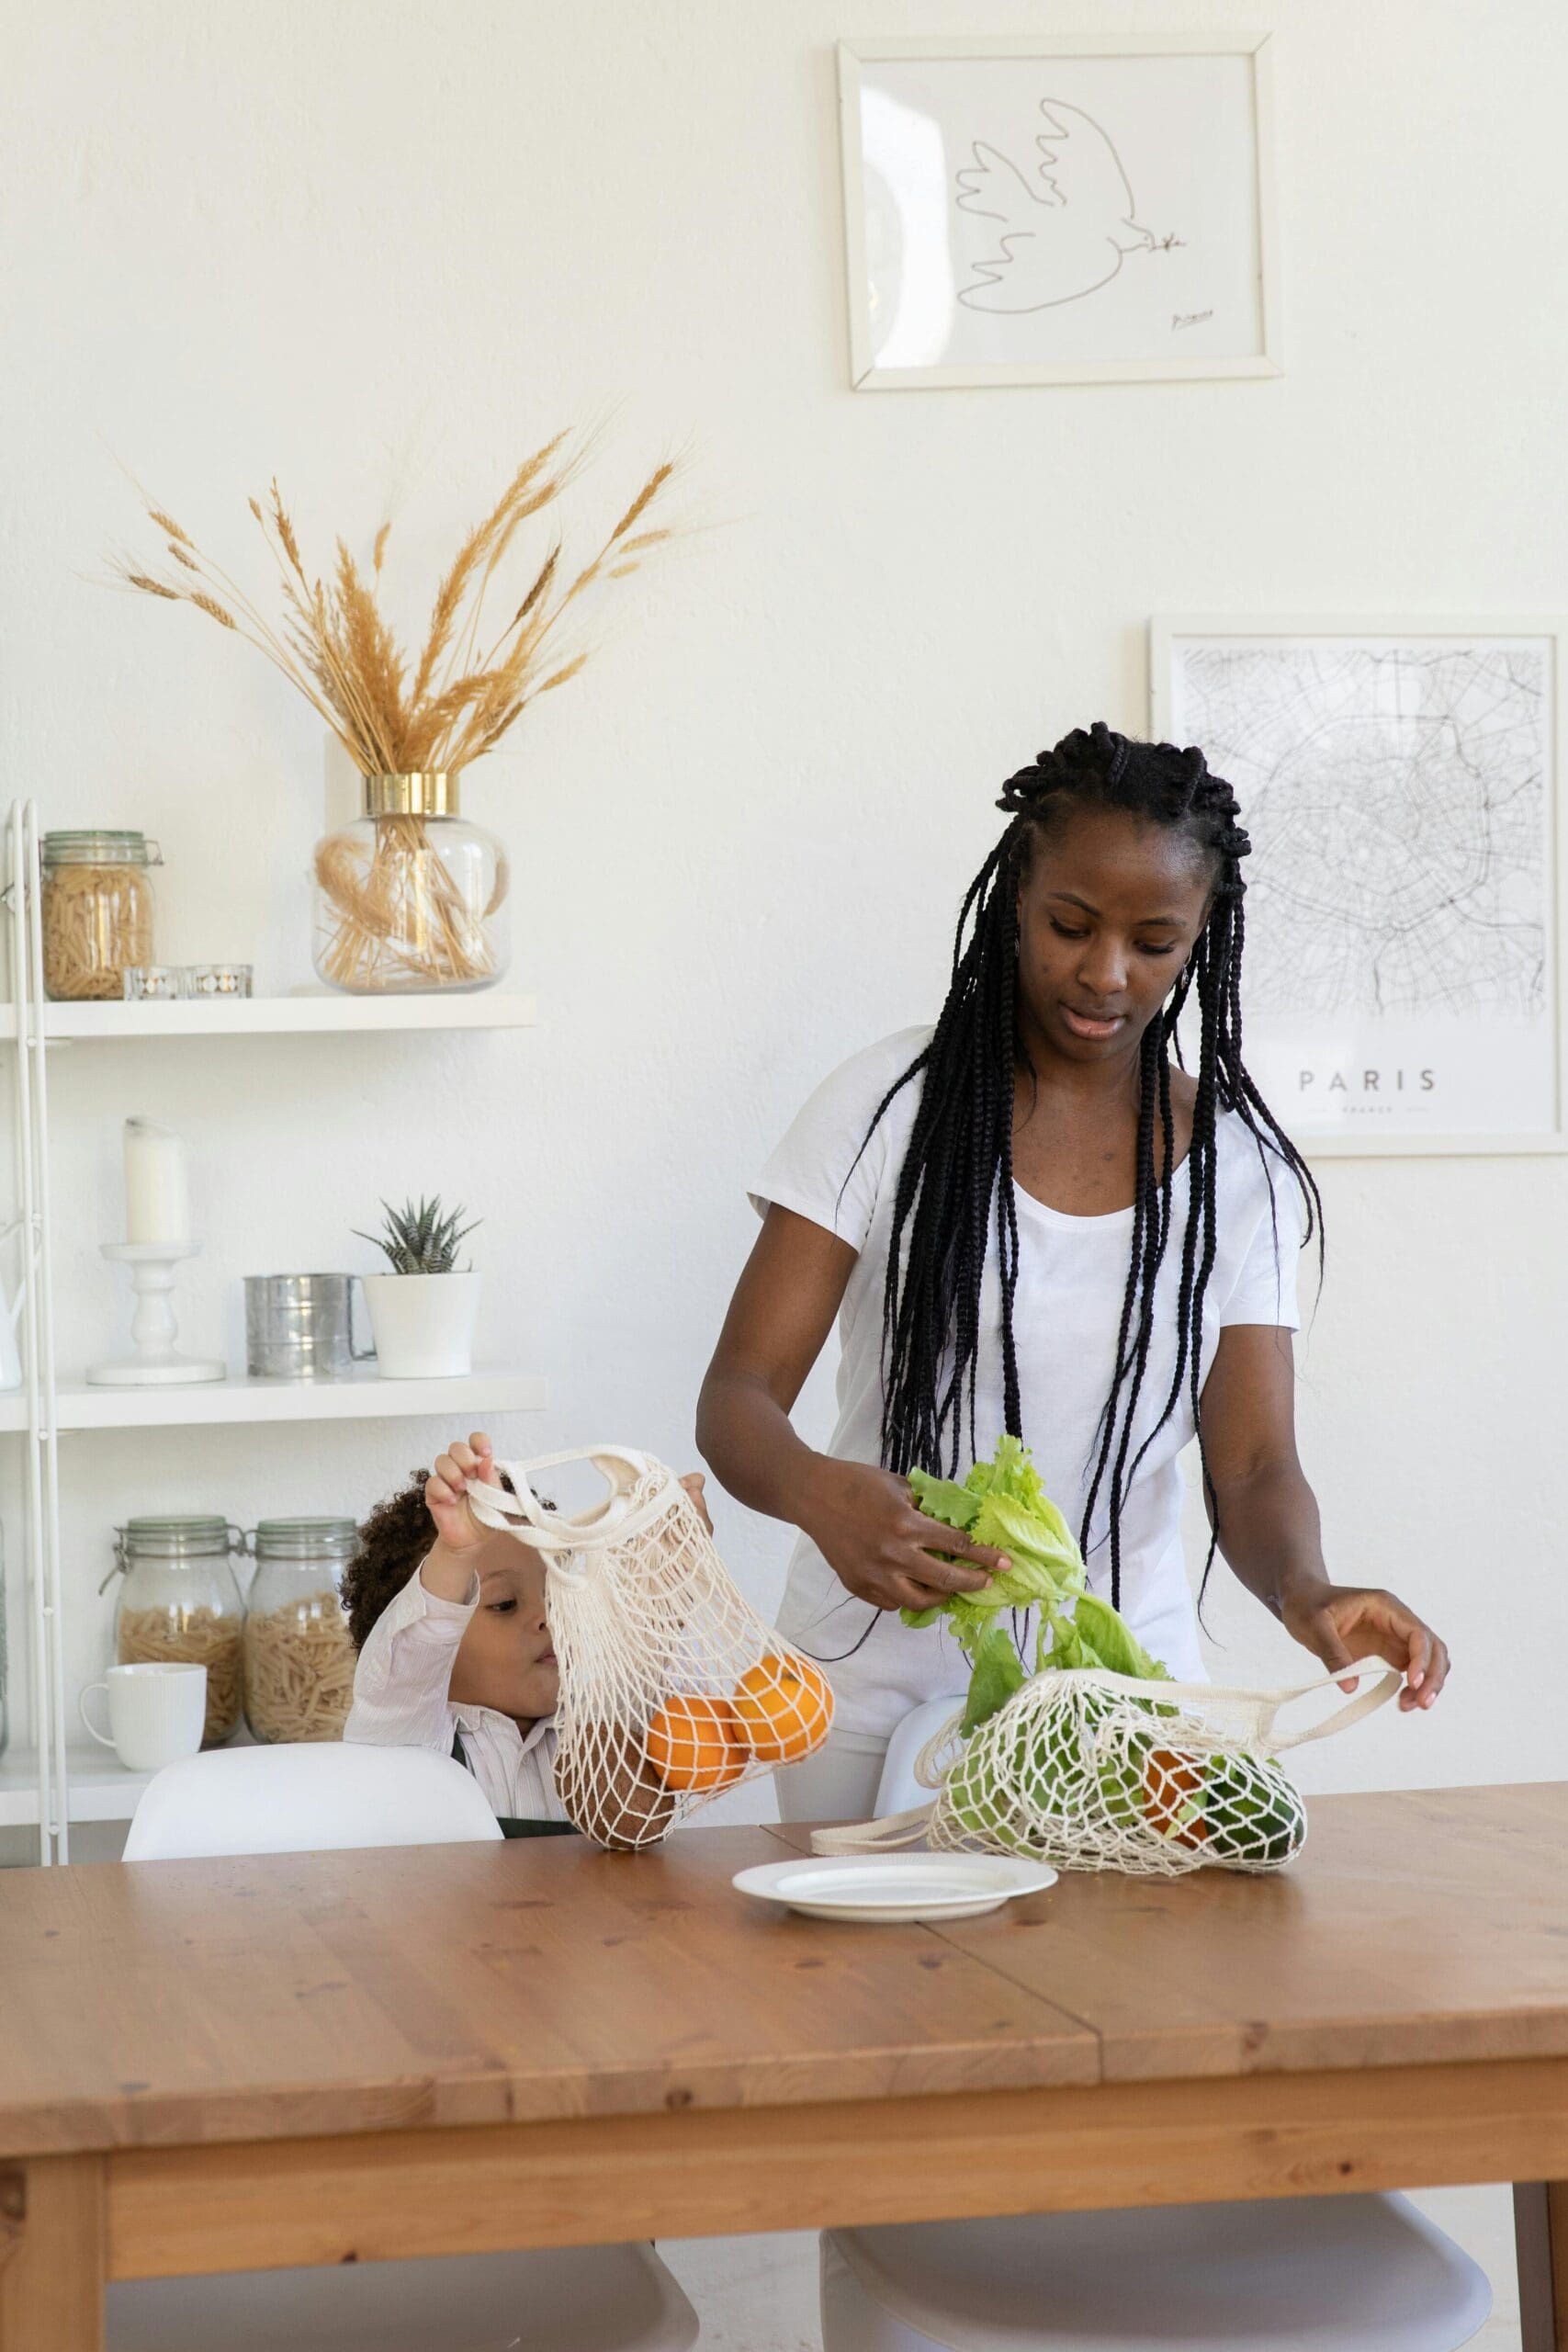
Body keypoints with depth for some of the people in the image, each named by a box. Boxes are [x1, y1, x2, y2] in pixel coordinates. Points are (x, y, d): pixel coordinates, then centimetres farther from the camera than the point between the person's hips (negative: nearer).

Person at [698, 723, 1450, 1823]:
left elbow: (1254, 1467, -3)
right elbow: (737, 1400, -10)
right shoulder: (890, 1104, -5)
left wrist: (1306, 1591, -26)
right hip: (881, 1683, -2)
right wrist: (820, 1493, -33)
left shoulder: (1238, 1165, 2)